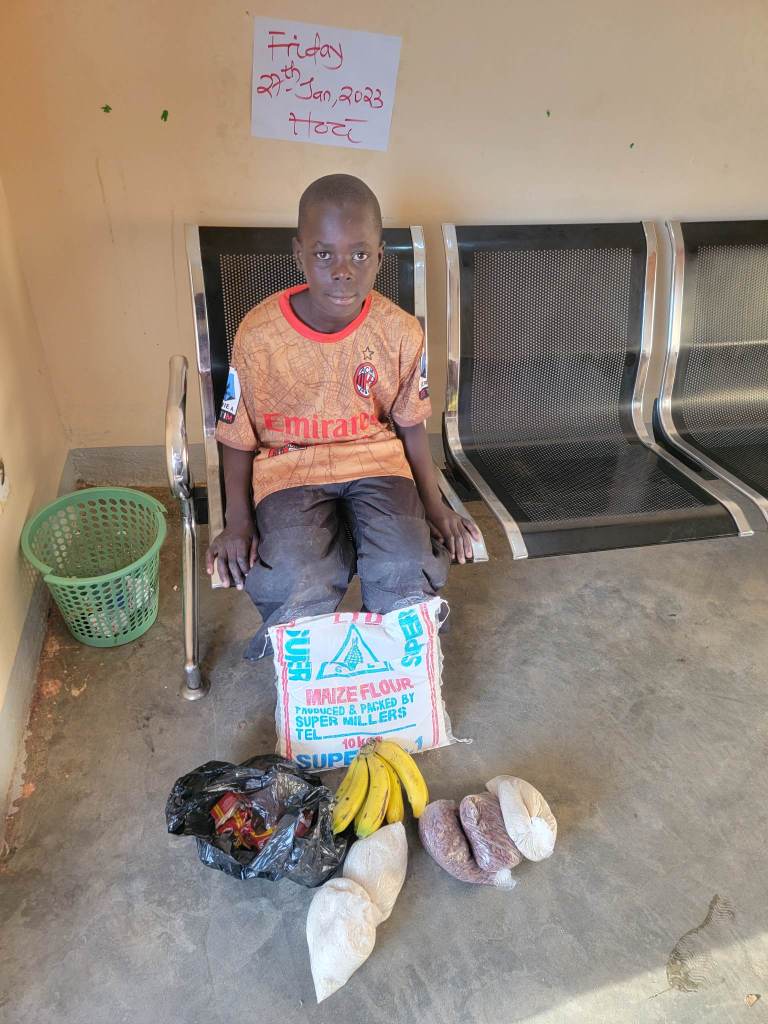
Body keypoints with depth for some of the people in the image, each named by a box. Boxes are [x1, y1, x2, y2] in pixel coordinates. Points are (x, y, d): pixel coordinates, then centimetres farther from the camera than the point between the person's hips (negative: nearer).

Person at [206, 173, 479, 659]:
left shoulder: (400, 332, -8)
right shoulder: (259, 334, -13)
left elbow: (410, 424, 6)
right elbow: (239, 438, -2)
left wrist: (434, 504, 0)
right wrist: (238, 522, -10)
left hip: (376, 460, 2)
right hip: (290, 470, -1)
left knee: (407, 577, -23)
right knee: (299, 591, -27)